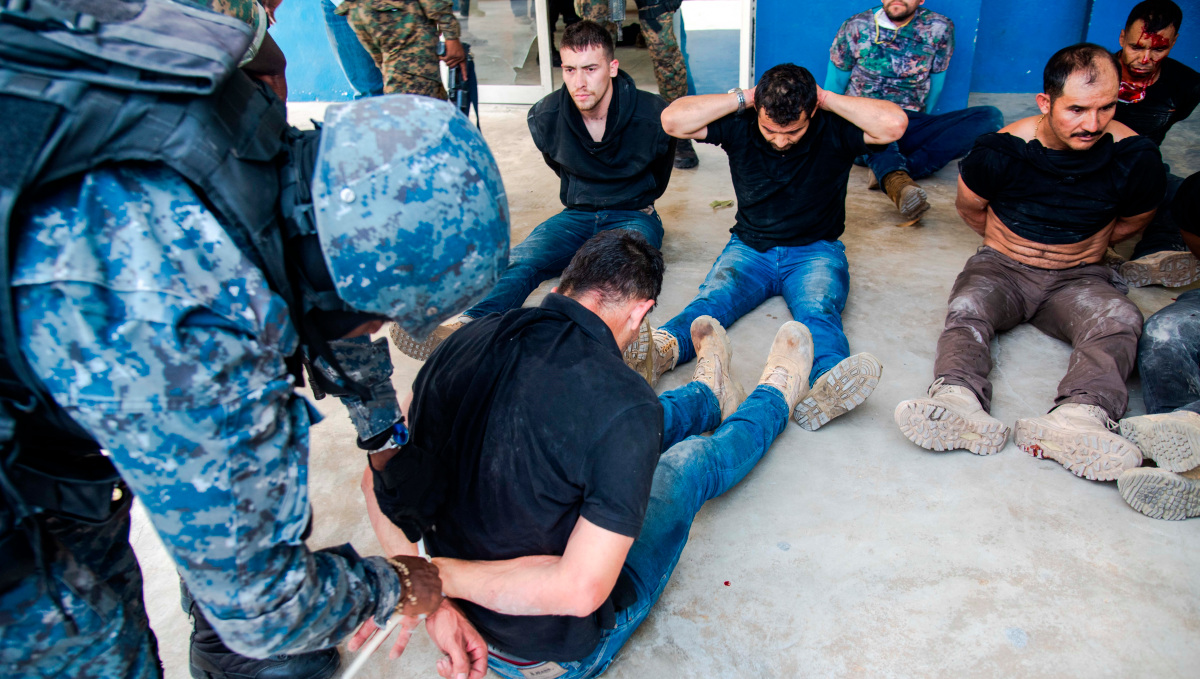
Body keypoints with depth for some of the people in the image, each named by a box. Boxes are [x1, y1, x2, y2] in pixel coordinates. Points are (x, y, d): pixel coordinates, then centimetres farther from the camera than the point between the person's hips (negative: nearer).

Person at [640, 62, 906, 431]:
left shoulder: (833, 130, -7)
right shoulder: (740, 126, -3)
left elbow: (894, 124, -25)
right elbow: (673, 120, -13)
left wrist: (826, 98, -16)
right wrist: (743, 97, -13)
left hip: (816, 251, -1)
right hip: (750, 248, 2)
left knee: (819, 311, -34)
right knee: (710, 302, -30)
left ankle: (829, 384, -65)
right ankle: (660, 349, -60)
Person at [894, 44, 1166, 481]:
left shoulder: (1137, 158, -8)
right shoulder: (1000, 151, -12)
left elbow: (1131, 221, 14)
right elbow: (970, 208, 9)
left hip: (1079, 277, 1)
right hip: (1002, 266, -1)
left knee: (1121, 317, -31)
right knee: (967, 306, -34)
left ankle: (1078, 420, -56)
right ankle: (959, 401, -61)